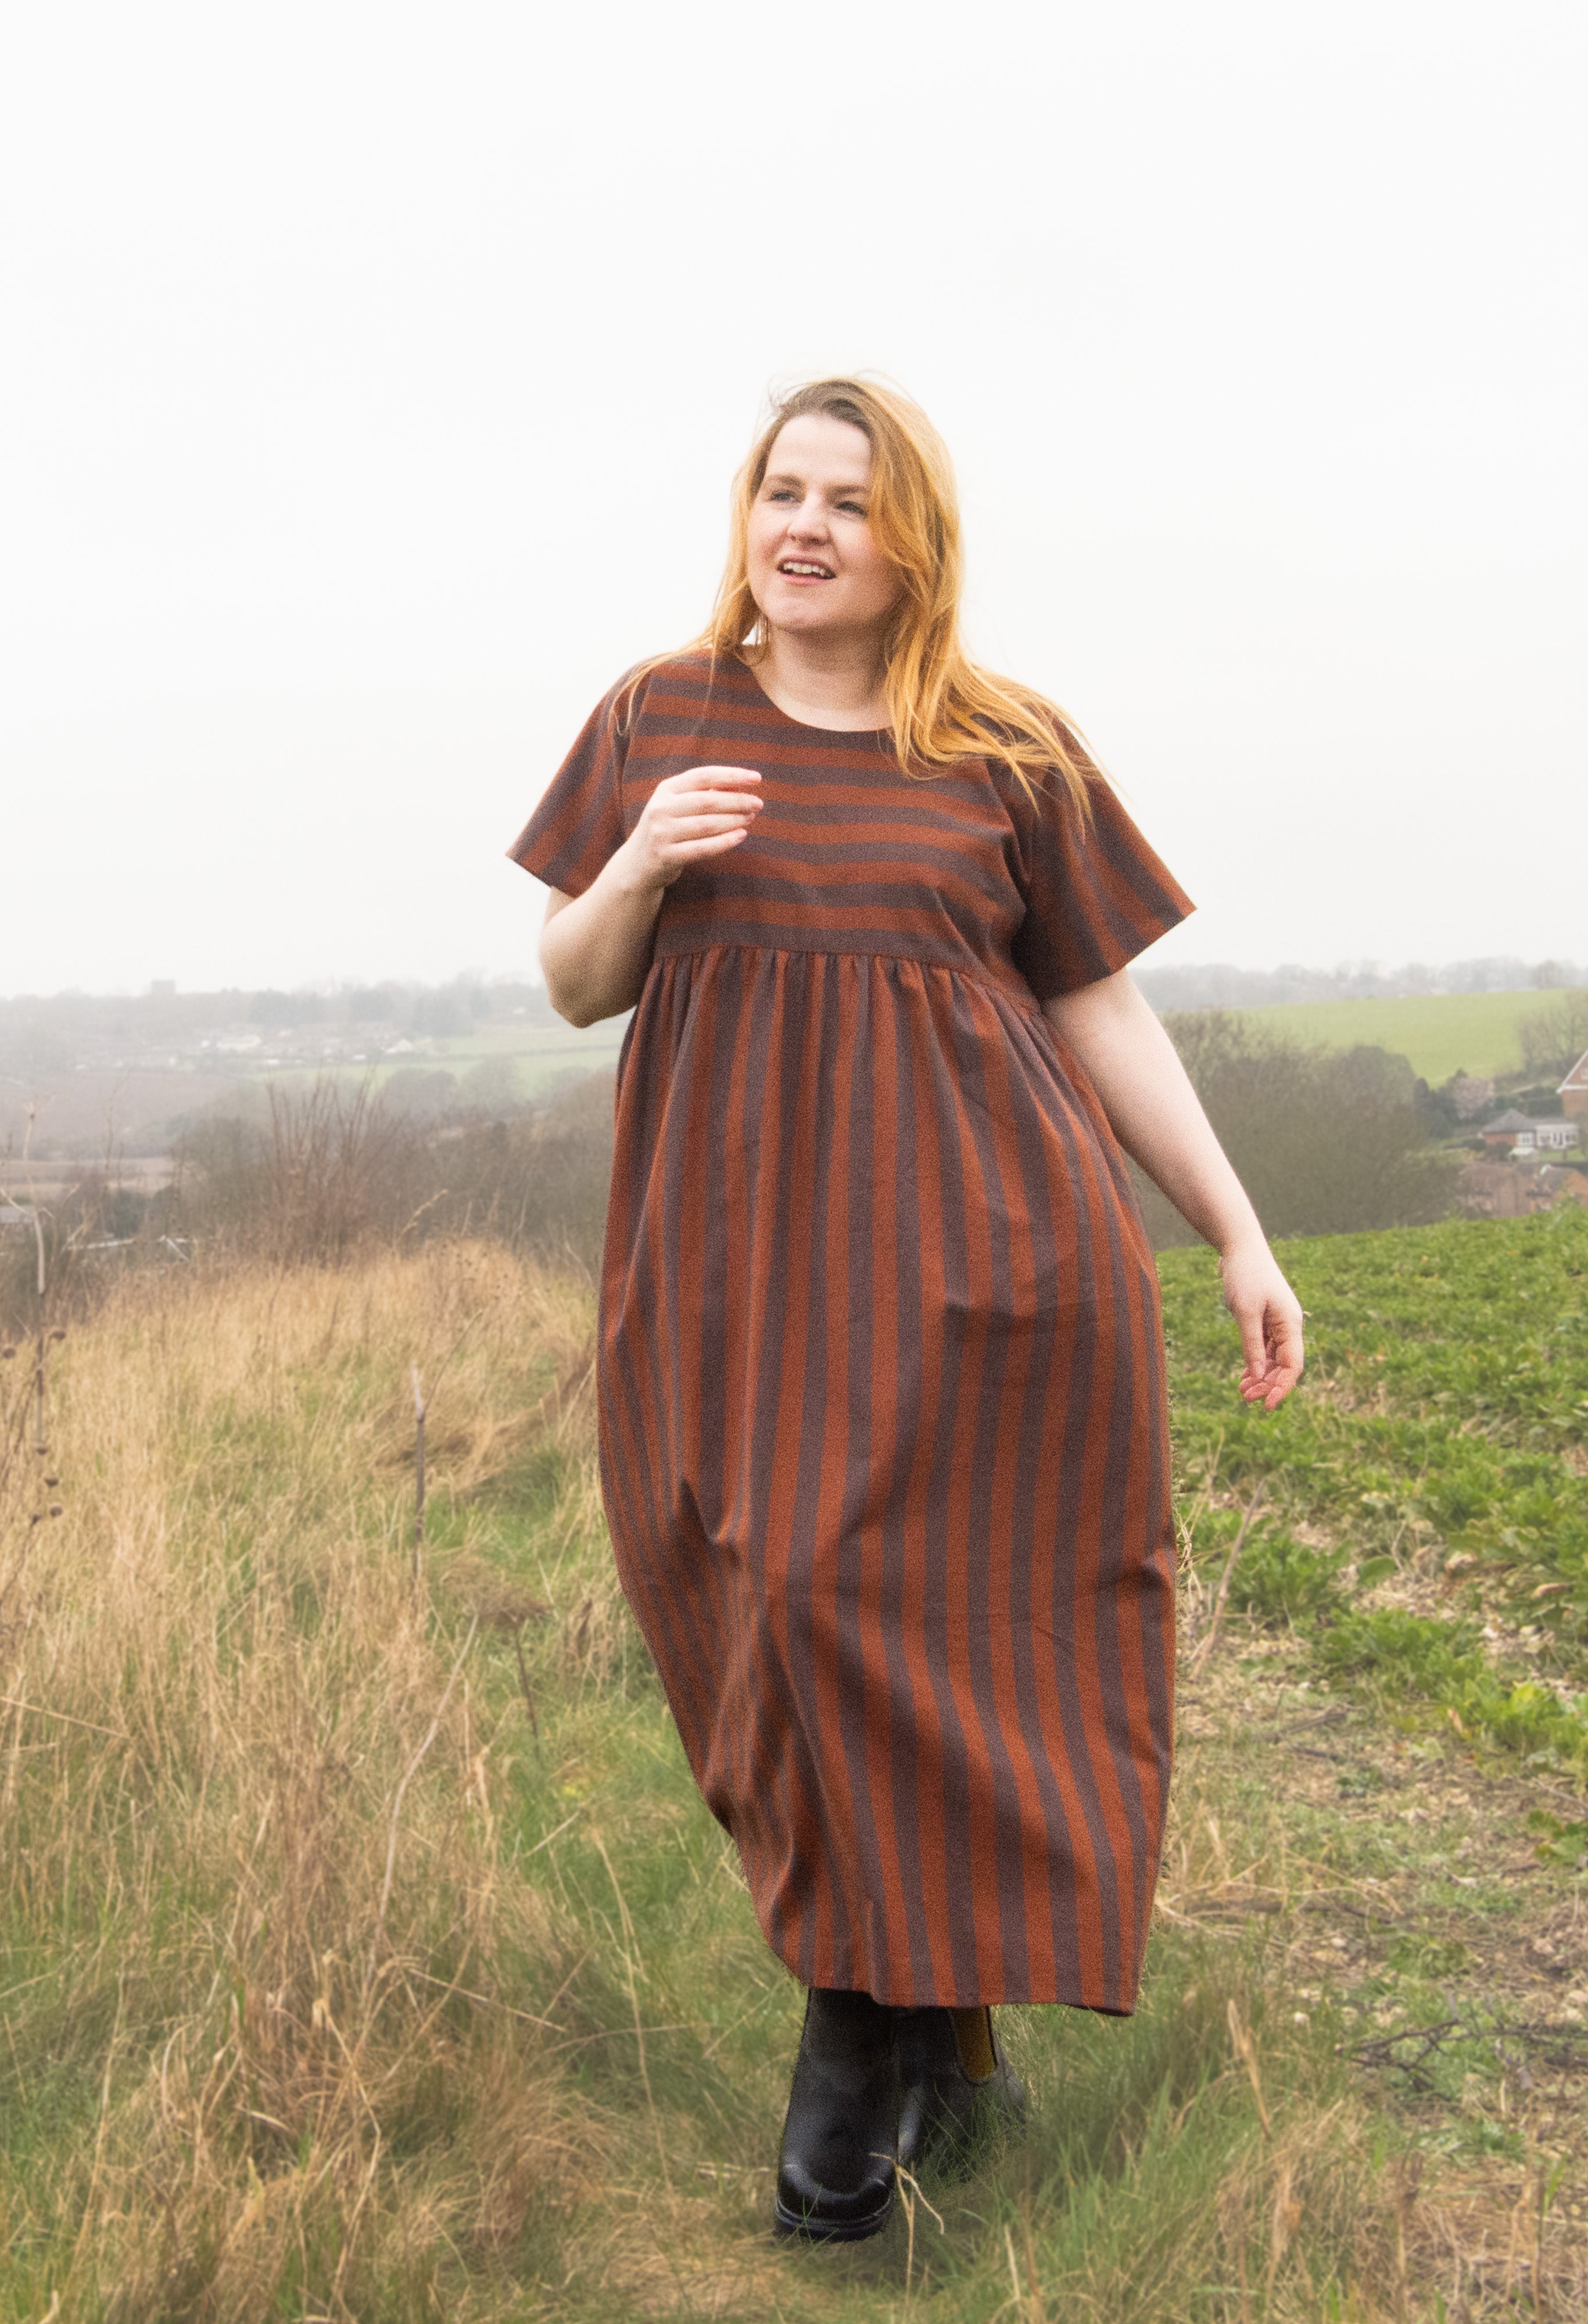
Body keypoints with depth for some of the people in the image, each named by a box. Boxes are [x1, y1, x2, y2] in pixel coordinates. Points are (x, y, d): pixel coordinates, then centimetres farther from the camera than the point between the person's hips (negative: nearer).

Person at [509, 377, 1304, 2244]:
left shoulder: (1011, 752, 5)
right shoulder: (657, 720, 9)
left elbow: (1100, 1010, 9)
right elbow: (574, 986, 12)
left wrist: (1238, 1236, 5)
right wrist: (639, 866, -10)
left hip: (971, 1244, -2)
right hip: (733, 1251, 2)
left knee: (914, 1603, -7)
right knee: (779, 1625, 2)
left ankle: (868, 2039, 13)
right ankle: (939, 2039, 20)